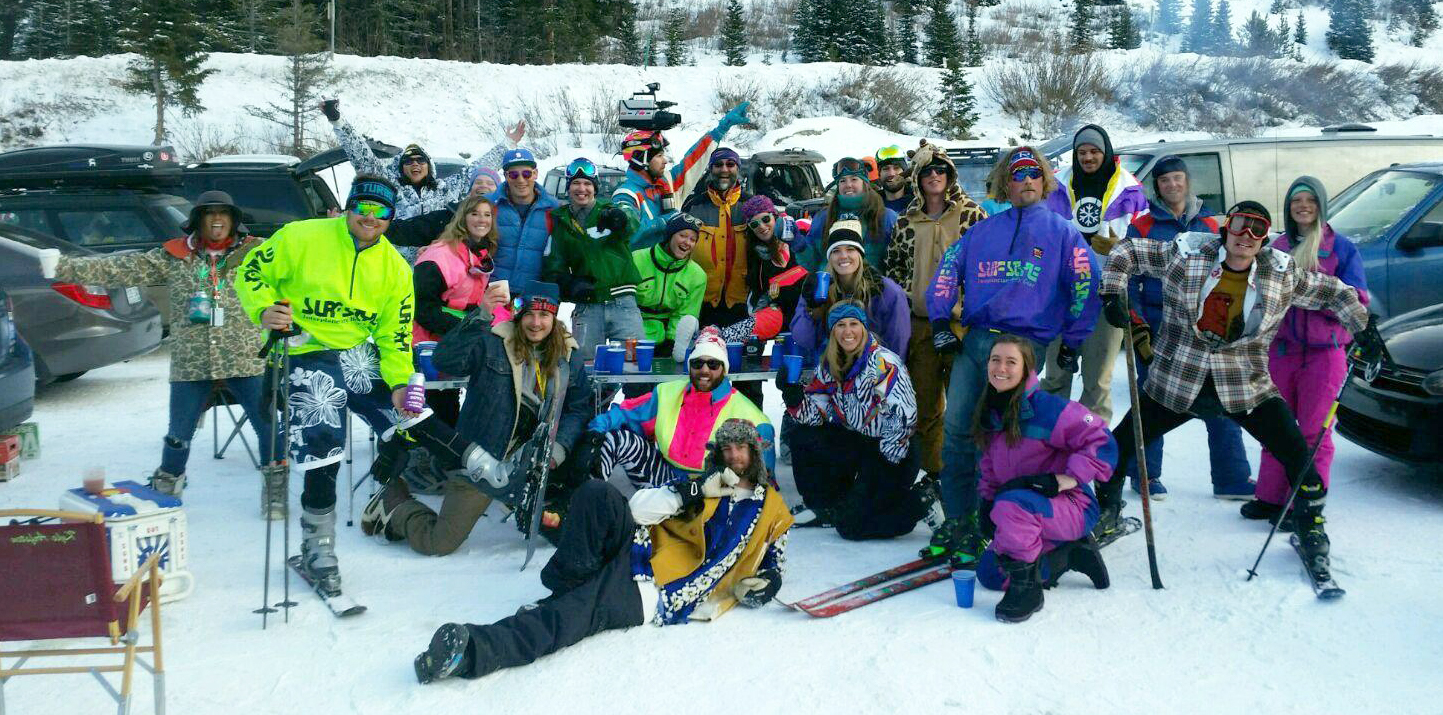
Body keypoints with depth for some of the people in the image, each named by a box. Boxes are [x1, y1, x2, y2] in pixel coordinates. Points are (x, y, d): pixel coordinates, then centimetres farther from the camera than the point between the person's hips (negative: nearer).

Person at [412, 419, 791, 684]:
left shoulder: (771, 510, 20)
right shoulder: (700, 484, 20)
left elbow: (773, 571, 22)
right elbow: (638, 507, 7)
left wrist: (760, 588, -3)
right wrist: (695, 490, -4)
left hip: (649, 595, -3)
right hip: (639, 552, 3)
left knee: (566, 617, -27)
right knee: (597, 493, -28)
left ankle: (470, 650, -40)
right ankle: (570, 577, -19)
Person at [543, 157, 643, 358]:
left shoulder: (608, 209, 7)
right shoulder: (561, 220, 14)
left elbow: (631, 225, -16)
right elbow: (554, 264, 12)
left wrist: (619, 219, -41)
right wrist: (570, 284, -10)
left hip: (623, 303, -2)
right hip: (587, 307, 2)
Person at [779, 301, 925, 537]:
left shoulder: (883, 363, -18)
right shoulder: (829, 366, 4)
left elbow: (904, 415, -23)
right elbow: (818, 413, 3)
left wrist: (885, 464, -21)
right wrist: (795, 399, -18)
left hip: (893, 456, -7)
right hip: (856, 443, 7)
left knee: (851, 525, -15)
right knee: (799, 436, -9)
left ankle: (917, 503, 8)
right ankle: (824, 506, 5)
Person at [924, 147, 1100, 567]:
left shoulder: (1061, 231, 11)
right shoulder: (983, 231, 20)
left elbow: (1085, 283, 7)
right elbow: (948, 269, 17)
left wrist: (1072, 341, 3)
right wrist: (940, 320, 5)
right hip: (973, 339, 4)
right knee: (956, 429, -3)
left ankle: (980, 528, -3)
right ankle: (954, 521, 6)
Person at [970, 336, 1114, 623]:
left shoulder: (1047, 408, -18)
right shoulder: (990, 415, 7)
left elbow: (1101, 442, -19)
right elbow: (990, 467, 21)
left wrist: (1065, 479, -25)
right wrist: (987, 501, 7)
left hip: (1071, 508, -9)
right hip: (1032, 513, 9)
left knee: (1011, 505, -37)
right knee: (989, 574, 4)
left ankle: (1027, 588, -21)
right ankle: (1069, 554, 16)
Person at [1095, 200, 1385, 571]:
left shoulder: (1282, 274, -2)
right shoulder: (1185, 254, -7)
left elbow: (1332, 292, 14)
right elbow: (1127, 252, 3)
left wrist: (1365, 330, 8)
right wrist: (1113, 295, -8)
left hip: (1246, 386, 1)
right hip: (1176, 383, 0)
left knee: (1297, 453, -8)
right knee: (1121, 444, 2)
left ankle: (1310, 525, 17)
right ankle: (1107, 511, 28)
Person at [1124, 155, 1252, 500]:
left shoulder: (1208, 225, 10)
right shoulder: (1142, 227, 2)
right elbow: (1127, 281, 1)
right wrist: (1138, 330, -7)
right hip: (1158, 328, -2)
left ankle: (1232, 477, 5)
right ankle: (1146, 475, 18)